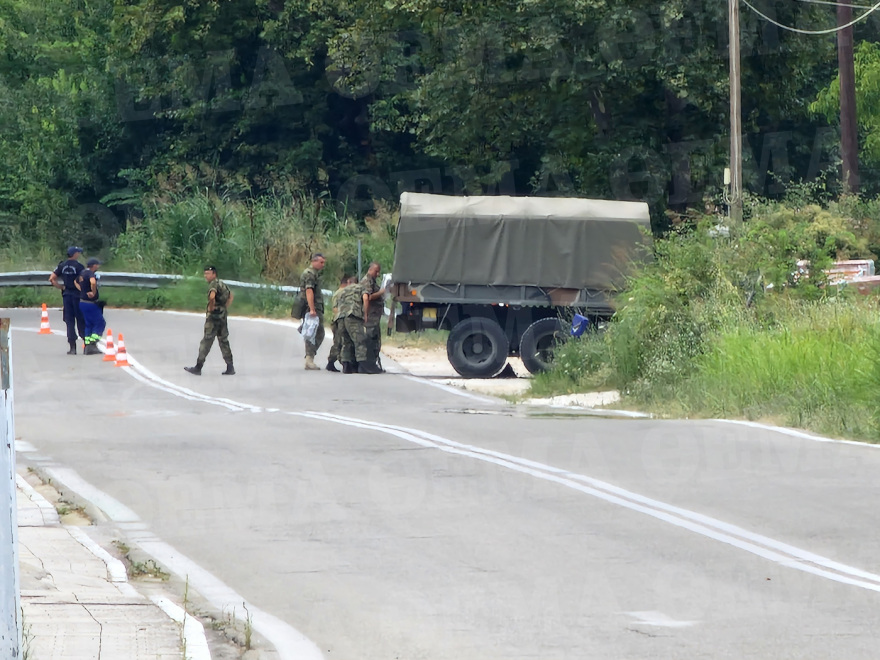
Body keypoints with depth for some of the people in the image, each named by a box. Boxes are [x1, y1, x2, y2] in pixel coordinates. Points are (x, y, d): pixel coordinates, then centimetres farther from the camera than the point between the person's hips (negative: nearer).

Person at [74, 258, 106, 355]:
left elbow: (75, 282, 30)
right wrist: (94, 292, -23)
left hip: (82, 302, 9)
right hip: (90, 303, -9)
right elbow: (93, 282, -40)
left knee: (89, 324, 16)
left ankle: (87, 346, 15)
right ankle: (92, 344, -8)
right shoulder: (90, 273, -18)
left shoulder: (82, 272, 10)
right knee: (100, 323, 0)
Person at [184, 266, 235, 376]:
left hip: (213, 317, -9)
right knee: (224, 342, 12)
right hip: (223, 316, 9)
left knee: (206, 342, -3)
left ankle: (198, 367, 0)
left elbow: (212, 297, -34)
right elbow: (231, 296, 28)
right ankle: (230, 368, 10)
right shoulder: (221, 284, 14)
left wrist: (211, 308, -19)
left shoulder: (213, 284, -14)